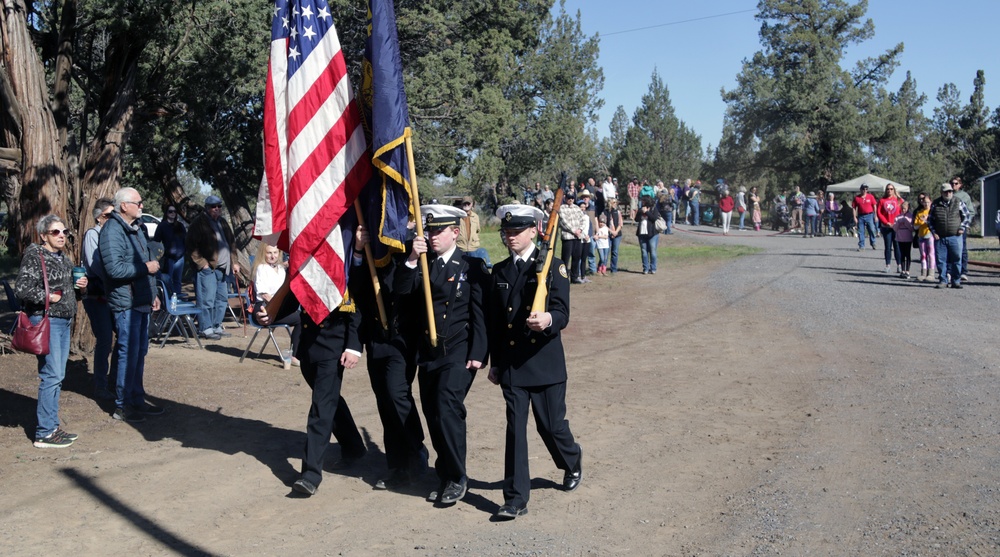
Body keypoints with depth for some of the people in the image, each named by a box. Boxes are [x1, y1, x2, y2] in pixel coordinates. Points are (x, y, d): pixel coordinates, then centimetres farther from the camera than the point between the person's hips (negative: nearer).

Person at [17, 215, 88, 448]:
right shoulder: (34, 257, -10)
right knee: (51, 375, -10)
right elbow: (21, 289, -18)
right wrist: (48, 297, -15)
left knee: (58, 376, 12)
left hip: (65, 321, 9)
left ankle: (52, 426, 20)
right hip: (45, 321, -9)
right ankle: (44, 433, -5)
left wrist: (80, 285, 10)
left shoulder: (64, 258, 15)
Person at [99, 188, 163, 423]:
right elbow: (114, 268, -24)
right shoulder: (112, 231, -15)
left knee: (140, 351, 14)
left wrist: (153, 294, 21)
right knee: (128, 352, -5)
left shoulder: (137, 227, 15)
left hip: (142, 301, 9)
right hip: (125, 302, -9)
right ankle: (123, 406, 3)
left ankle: (137, 400, 23)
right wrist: (146, 267, -15)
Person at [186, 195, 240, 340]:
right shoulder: (199, 223, -5)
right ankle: (205, 329, -3)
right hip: (208, 268, -8)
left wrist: (234, 262, 14)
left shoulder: (223, 222, 18)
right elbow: (192, 246, -9)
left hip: (223, 268, 8)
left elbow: (231, 242, 24)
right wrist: (202, 263, -14)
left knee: (222, 299, 10)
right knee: (207, 300, -8)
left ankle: (216, 326, 19)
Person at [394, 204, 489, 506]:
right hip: (428, 352, 5)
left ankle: (457, 478, -3)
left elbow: (480, 313, -6)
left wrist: (477, 353, -13)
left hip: (459, 351, -5)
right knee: (433, 414, 9)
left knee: (447, 408, -16)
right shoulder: (422, 265, 11)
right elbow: (401, 290, -4)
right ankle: (446, 476, 23)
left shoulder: (472, 267, -2)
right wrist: (411, 260, -16)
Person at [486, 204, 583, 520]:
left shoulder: (553, 267, -2)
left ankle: (572, 461, 39)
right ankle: (516, 499, 6)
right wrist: (494, 363, 14)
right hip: (511, 364, 3)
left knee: (551, 425, 7)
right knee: (515, 430, 0)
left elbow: (562, 313, -13)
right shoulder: (499, 272, 10)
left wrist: (548, 320, -36)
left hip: (545, 362, -3)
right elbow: (493, 321, 14)